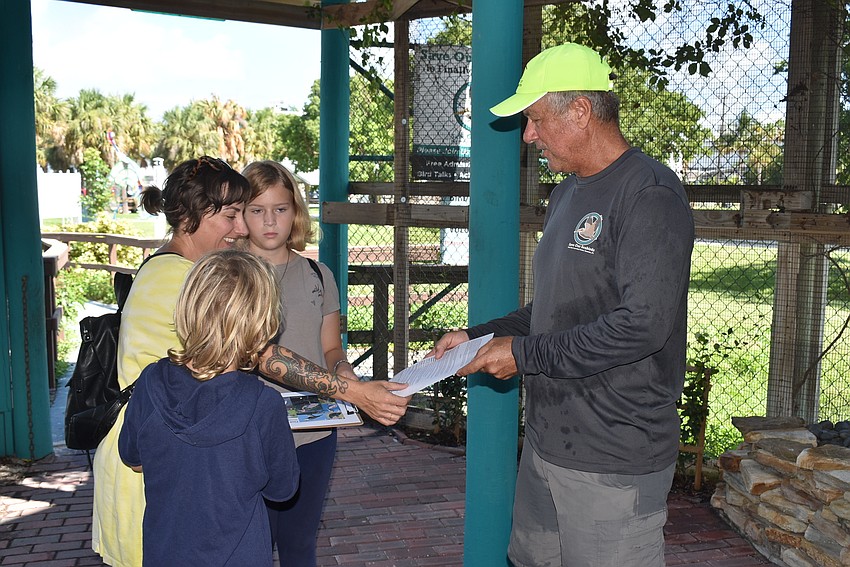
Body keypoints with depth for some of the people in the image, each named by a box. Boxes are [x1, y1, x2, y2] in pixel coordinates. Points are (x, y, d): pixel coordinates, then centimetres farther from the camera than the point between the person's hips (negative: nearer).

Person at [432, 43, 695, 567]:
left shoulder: (650, 194, -16)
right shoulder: (567, 194, 14)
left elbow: (643, 324, -25)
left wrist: (524, 354, -17)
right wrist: (479, 336, 9)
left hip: (614, 462, -8)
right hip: (547, 440, 9)